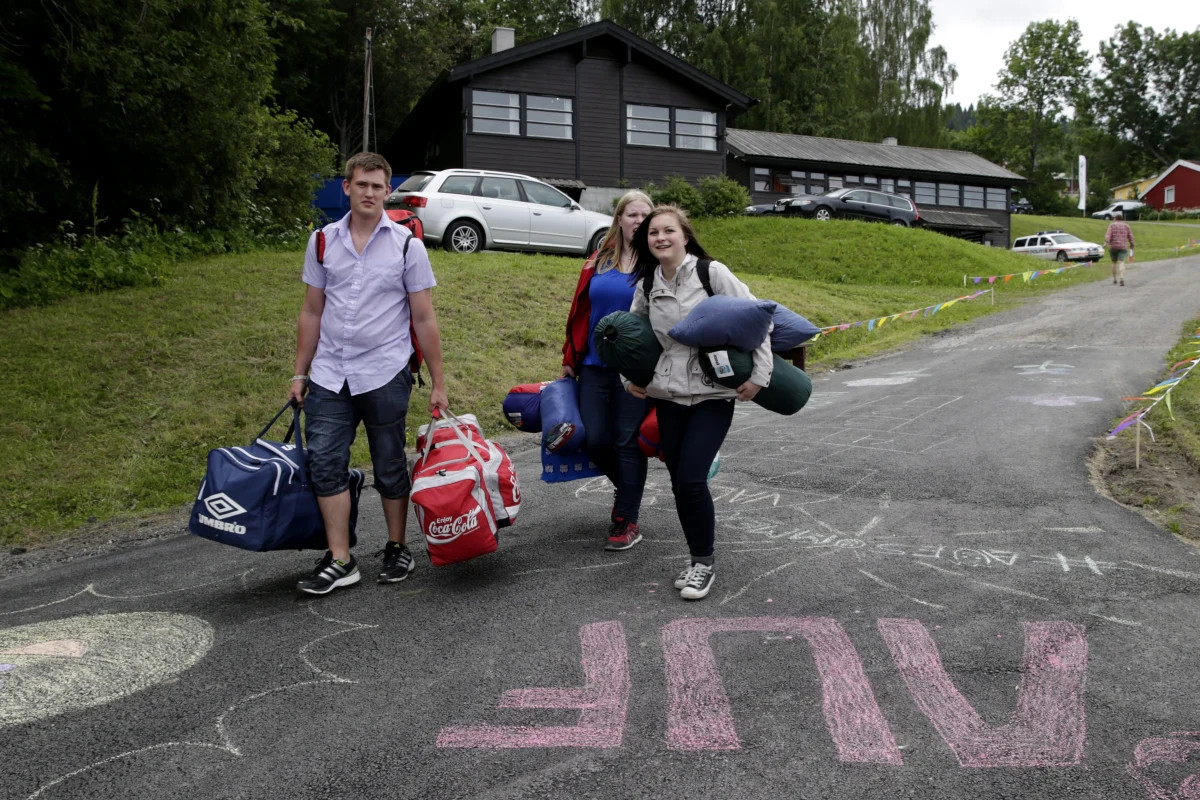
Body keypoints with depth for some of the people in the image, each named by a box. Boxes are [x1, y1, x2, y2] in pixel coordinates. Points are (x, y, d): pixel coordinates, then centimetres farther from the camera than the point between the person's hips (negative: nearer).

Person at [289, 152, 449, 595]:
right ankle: (340, 562, 9)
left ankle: (397, 550, 24)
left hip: (384, 373, -3)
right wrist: (299, 374, 10)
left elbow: (424, 319, -1)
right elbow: (312, 313, 12)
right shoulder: (323, 242, 7)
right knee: (325, 463, -1)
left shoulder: (406, 244, -2)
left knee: (389, 467, 7)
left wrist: (438, 384, -2)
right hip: (329, 375, 3)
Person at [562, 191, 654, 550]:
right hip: (595, 367, 4)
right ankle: (627, 487, 34)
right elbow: (579, 313, 10)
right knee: (595, 440, 4)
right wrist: (570, 359, 10)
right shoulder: (599, 261, 8)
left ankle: (626, 522, 15)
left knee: (628, 442, 2)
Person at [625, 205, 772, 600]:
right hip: (668, 394, 5)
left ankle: (704, 563, 7)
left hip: (714, 394, -5)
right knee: (678, 480, 7)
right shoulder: (647, 285, 5)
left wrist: (761, 372, -11)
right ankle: (698, 559, 24)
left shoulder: (711, 273, -10)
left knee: (692, 478, -13)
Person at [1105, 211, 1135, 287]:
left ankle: (1115, 280, 24)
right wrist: (1132, 246, 18)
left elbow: (1108, 234, -15)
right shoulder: (1126, 226, 9)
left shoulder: (1112, 225, 2)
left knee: (1114, 263, 17)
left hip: (1113, 247, 0)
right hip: (1123, 248, 0)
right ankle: (1121, 279, -30)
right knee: (1121, 263, -9)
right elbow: (1130, 237, 7)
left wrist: (1106, 242, -28)